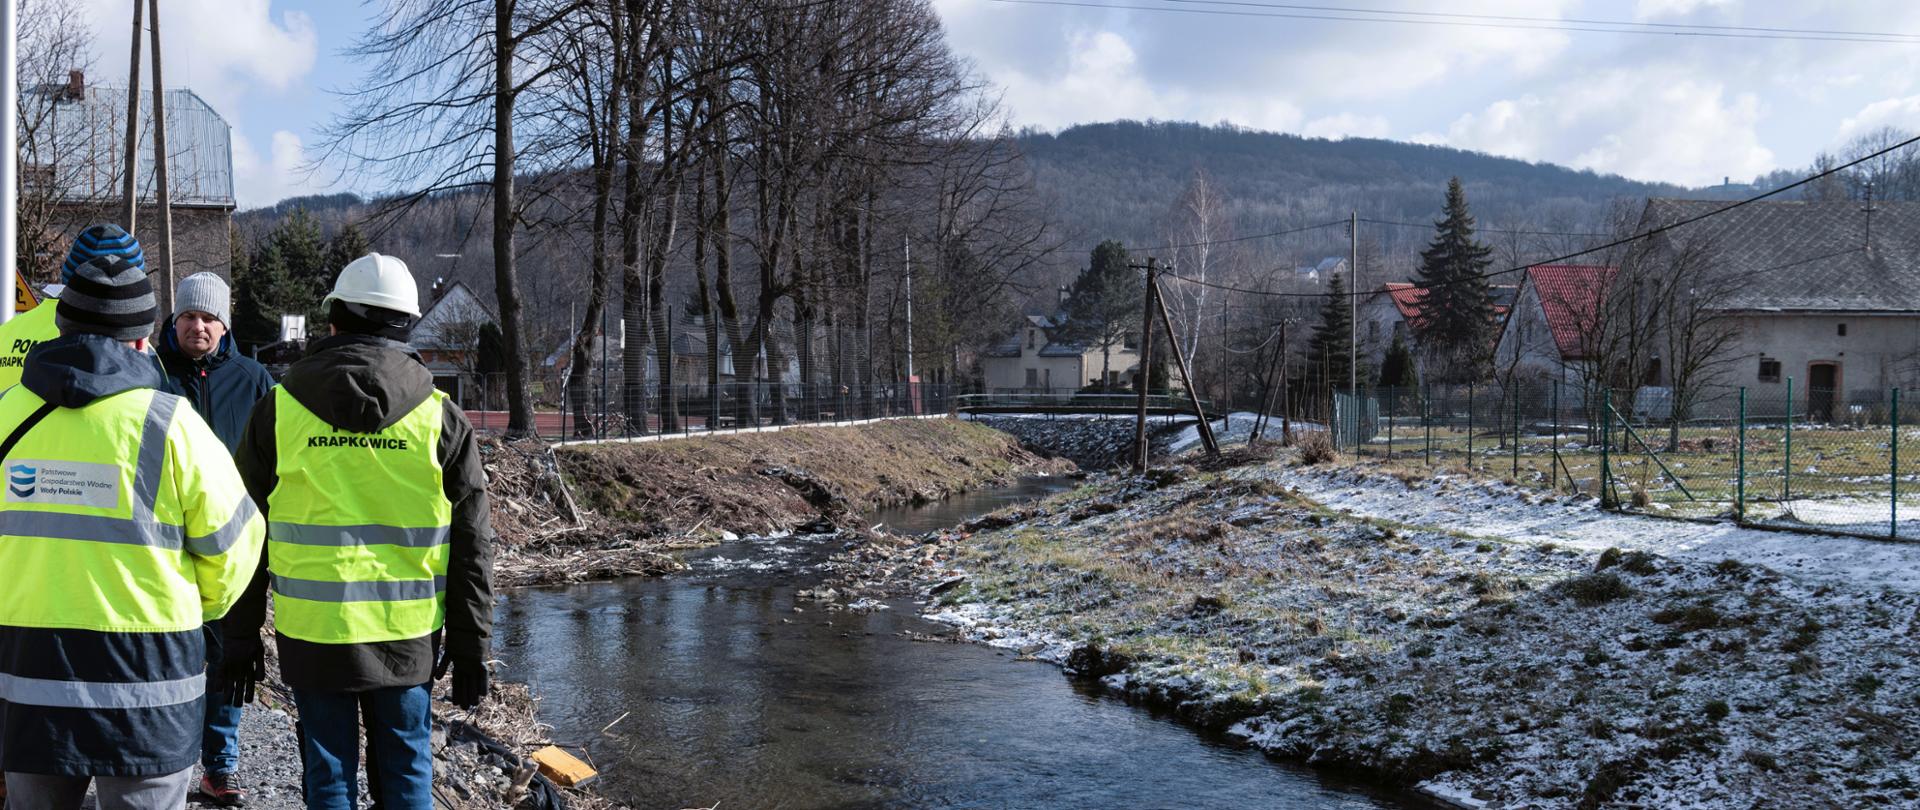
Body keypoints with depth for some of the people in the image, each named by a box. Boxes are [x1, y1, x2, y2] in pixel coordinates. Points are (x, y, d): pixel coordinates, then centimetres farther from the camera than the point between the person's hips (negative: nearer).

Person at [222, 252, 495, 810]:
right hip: (408, 636, 0)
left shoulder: (279, 409, -2)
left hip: (311, 632, 0)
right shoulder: (441, 418, -3)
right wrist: (470, 647, 8)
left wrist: (241, 638, 11)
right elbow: (471, 545, 0)